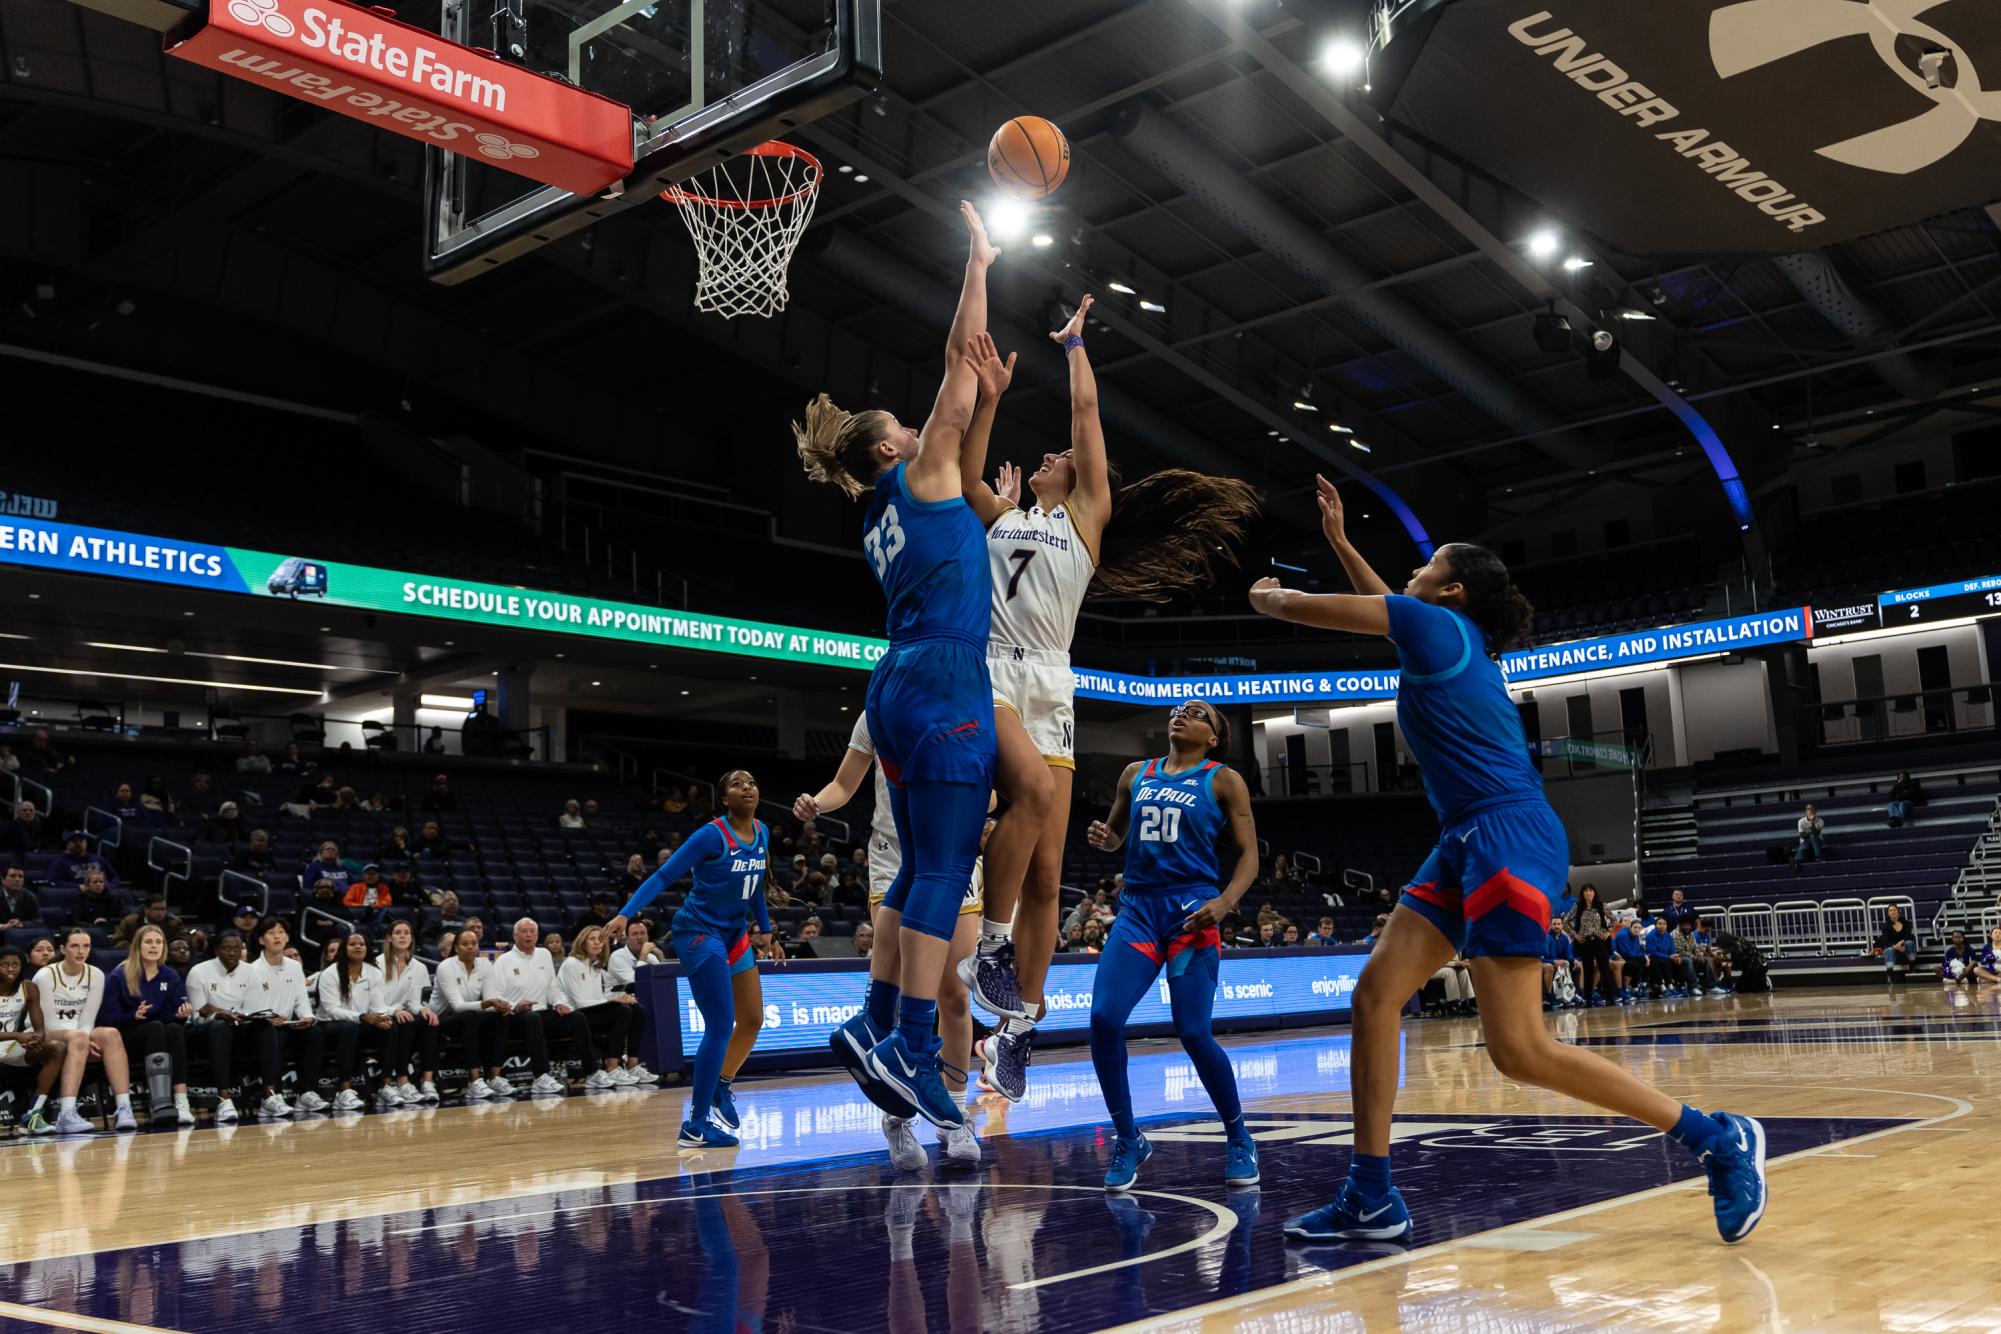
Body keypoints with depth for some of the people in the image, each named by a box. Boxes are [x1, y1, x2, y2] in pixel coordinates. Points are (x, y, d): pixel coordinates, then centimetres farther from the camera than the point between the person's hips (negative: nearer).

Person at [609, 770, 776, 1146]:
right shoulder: (712, 835, -17)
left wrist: (765, 928, 18)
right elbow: (664, 876, -19)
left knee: (752, 1020, 11)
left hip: (734, 934, 8)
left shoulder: (761, 833, 3)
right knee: (720, 1027, -13)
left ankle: (720, 1087, 34)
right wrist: (625, 913, -28)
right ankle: (695, 1126, -7)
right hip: (700, 932, -8)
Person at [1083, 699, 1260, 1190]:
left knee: (1193, 1034, -10)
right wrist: (1102, 838, 2)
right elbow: (1116, 836, 27)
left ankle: (1239, 1140, 14)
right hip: (1138, 910, 4)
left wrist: (1225, 901, -16)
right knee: (1103, 1018, -14)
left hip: (1191, 912, -4)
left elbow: (1249, 854, 1)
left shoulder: (1223, 781, 4)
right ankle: (1128, 1140, 4)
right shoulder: (1136, 774, 16)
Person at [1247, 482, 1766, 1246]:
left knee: (1519, 1049, -13)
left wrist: (1266, 594, 22)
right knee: (1376, 992, 3)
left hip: (1510, 838, -10)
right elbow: (1387, 607, 41)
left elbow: (1293, 607, 1)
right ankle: (1371, 1202, 6)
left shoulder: (1438, 624, -6)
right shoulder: (1452, 637, 18)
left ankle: (1715, 1139, 0)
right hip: (1469, 843, 10)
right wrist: (1339, 541, 43)